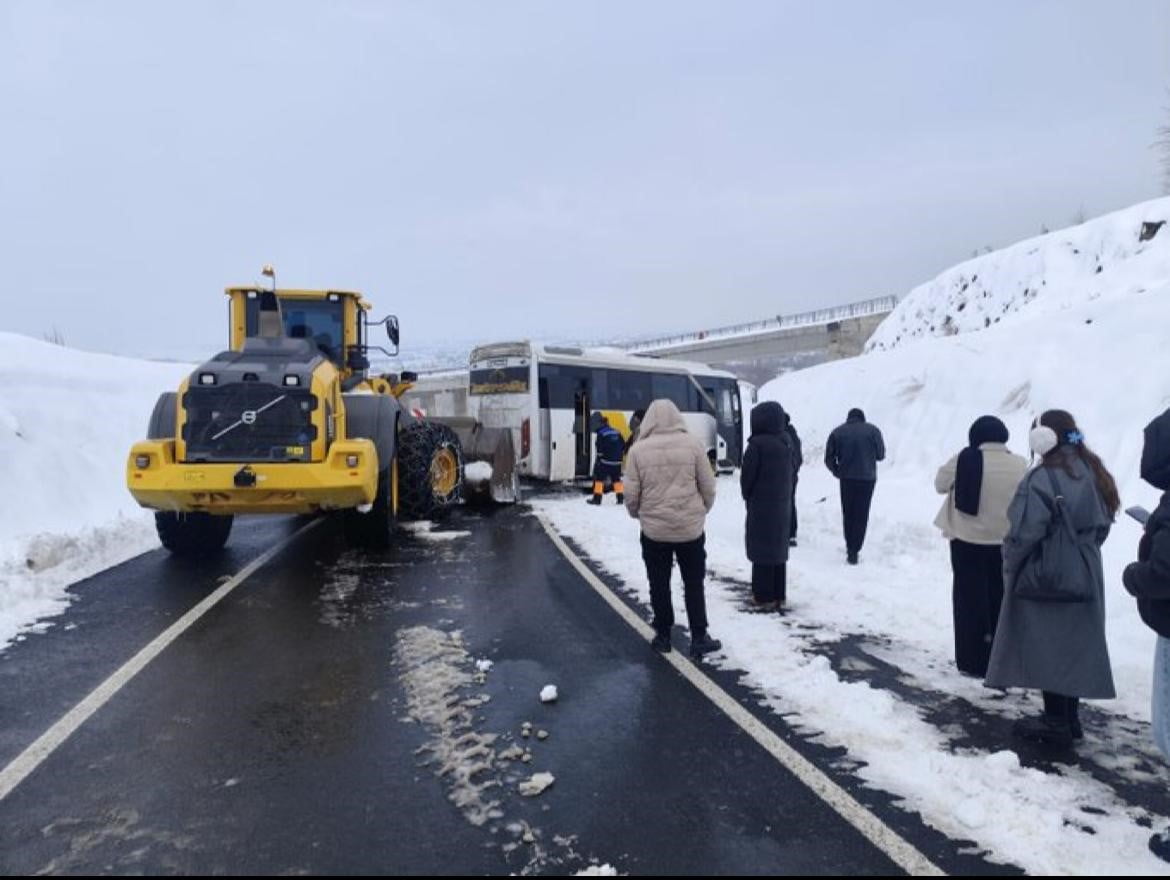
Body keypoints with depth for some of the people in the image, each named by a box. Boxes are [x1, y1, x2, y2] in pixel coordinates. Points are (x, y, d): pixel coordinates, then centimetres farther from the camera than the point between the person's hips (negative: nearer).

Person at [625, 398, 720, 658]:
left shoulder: (639, 449, -7)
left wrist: (638, 514, 16)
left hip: (654, 529, 0)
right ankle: (699, 638, 16)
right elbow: (708, 487, -1)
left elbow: (631, 493, -4)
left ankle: (663, 636, 21)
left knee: (659, 585, 13)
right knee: (694, 583, 13)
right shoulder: (693, 444, -6)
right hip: (690, 527, 0)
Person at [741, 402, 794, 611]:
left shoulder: (758, 443, -19)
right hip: (782, 505, 7)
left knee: (762, 550, 2)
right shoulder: (786, 443, 4)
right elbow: (788, 475, 9)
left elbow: (747, 476, -14)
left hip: (761, 506, -7)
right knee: (778, 549, 14)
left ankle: (764, 597, 6)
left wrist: (747, 497, 4)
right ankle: (779, 595, 21)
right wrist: (784, 497, 13)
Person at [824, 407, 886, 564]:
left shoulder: (837, 432, 3)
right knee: (861, 515, 2)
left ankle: (850, 547, 23)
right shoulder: (872, 430, 0)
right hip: (867, 478, -1)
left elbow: (829, 458, 0)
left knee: (848, 514, 16)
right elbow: (881, 455, 3)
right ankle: (854, 550, -5)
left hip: (847, 478, 1)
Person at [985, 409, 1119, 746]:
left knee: (1047, 648, 1)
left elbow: (1024, 532, -21)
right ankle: (1070, 717, 24)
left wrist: (1010, 567, -6)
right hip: (1083, 576, 8)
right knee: (1073, 645, 15)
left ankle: (1056, 723, 7)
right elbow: (1102, 524, 15)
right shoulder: (1093, 473, 7)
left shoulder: (1043, 477, -19)